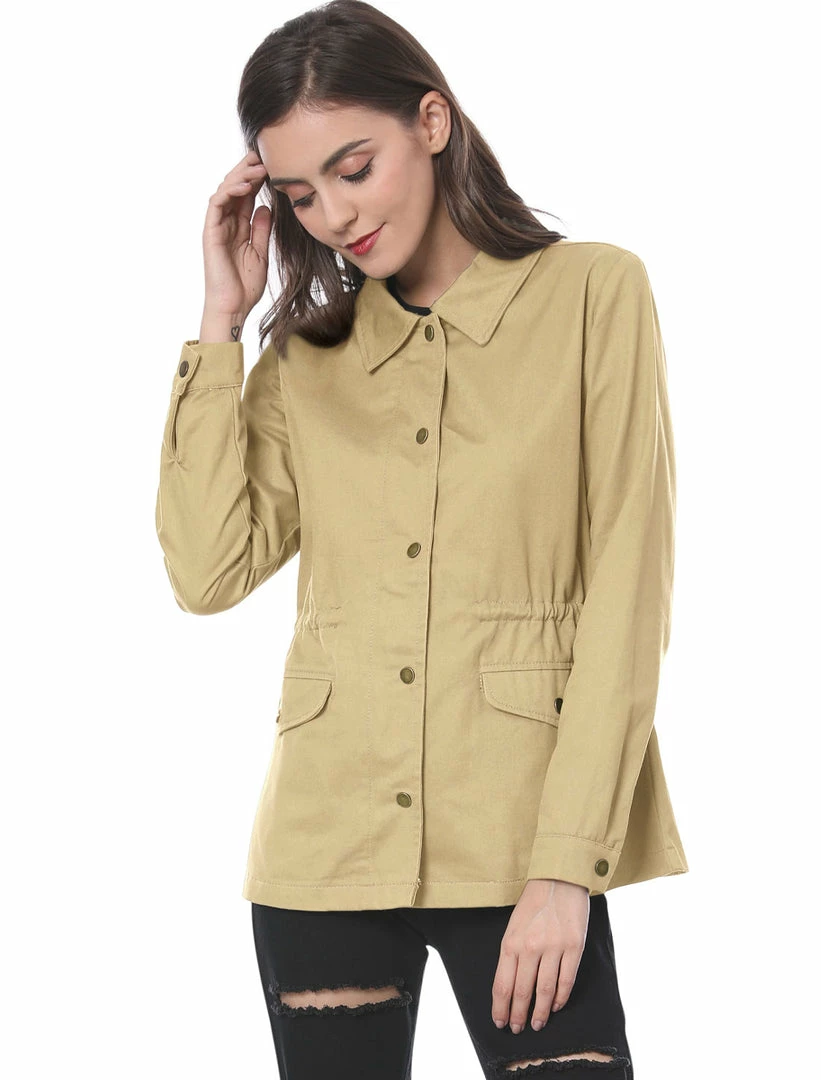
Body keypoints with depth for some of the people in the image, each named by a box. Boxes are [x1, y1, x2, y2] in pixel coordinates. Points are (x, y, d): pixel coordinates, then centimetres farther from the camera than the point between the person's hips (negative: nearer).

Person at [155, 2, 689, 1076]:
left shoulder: (592, 293, 1)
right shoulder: (306, 349, 13)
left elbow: (628, 593, -5)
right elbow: (210, 572, -1)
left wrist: (566, 864, -13)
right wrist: (221, 322, 1)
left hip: (518, 842, -3)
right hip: (327, 844, 4)